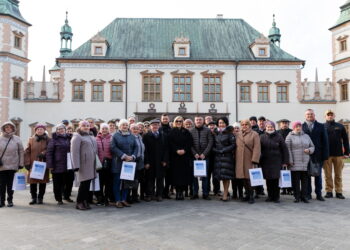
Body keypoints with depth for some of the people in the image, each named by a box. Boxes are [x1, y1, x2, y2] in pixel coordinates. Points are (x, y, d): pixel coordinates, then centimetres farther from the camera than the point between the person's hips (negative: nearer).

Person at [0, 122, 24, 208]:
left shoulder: (17, 139, 4)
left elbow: (21, 152, 6)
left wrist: (21, 164, 2)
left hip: (13, 165, 0)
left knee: (11, 184, 5)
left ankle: (10, 200, 15)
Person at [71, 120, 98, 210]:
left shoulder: (91, 136, 20)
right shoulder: (77, 137, -5)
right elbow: (74, 151, -13)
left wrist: (96, 164, 19)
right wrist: (76, 165, -20)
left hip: (91, 164, 7)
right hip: (83, 164, -7)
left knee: (87, 183, 9)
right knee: (84, 183, -6)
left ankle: (85, 201, 17)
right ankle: (79, 202, 6)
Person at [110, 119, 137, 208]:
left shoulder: (132, 136, 12)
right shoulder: (115, 136, -1)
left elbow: (136, 147, 9)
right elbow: (113, 147, -10)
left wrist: (132, 156, -7)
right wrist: (123, 156, -15)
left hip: (129, 162, 4)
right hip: (118, 162, -4)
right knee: (117, 182, -1)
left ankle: (124, 200, 17)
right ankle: (118, 201, 7)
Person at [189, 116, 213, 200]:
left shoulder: (207, 131, 5)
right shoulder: (191, 131, 7)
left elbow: (210, 142, -2)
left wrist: (204, 153, -10)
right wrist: (194, 153, -9)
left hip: (205, 156, -1)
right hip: (194, 156, 1)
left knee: (205, 175, 2)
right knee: (194, 175, 3)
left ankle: (205, 194, 9)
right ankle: (195, 193, 11)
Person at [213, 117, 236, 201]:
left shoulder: (229, 133, -2)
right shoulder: (216, 133, 13)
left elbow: (233, 145, -8)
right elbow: (213, 145, 13)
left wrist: (223, 150, -12)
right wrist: (216, 151, -6)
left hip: (227, 156, -5)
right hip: (218, 157, 5)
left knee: (226, 175, -5)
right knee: (221, 176, 6)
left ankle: (225, 194, -1)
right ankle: (226, 192, 15)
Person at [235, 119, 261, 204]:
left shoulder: (254, 134, -3)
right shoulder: (238, 135, 12)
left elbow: (257, 148, -10)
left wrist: (254, 161, -16)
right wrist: (236, 159, 10)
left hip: (249, 160, -5)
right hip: (240, 161, 5)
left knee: (249, 179, -5)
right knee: (244, 179, 8)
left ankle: (251, 196, 7)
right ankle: (248, 194, 22)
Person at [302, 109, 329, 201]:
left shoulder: (321, 126, 6)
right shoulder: (302, 127, 3)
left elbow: (325, 141, 3)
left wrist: (325, 154, -4)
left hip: (318, 155, 1)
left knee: (318, 175, 7)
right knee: (307, 175, 5)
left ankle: (319, 194, 16)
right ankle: (308, 194, 14)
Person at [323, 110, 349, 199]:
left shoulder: (340, 126, 8)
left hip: (338, 154, 1)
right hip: (327, 155, -1)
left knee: (338, 175, 7)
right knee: (328, 175, 3)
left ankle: (339, 192, 15)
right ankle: (329, 191, 11)